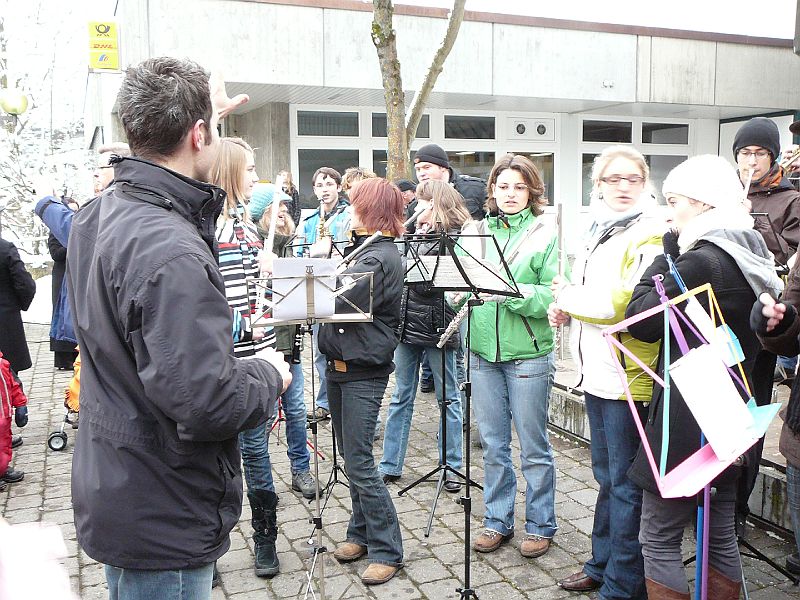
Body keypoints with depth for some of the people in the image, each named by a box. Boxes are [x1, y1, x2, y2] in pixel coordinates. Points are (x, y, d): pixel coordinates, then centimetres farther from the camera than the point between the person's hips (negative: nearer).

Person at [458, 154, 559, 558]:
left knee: (533, 445, 8)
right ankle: (497, 521, 29)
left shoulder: (544, 235, -4)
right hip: (484, 351, 4)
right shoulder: (474, 232, 8)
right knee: (493, 444, 14)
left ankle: (540, 525, 24)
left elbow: (555, 294, -11)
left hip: (528, 354, -4)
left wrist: (512, 293, -24)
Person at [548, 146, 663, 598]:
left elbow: (626, 304, -23)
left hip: (629, 378, -9)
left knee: (625, 484, 2)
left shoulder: (650, 235, -13)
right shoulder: (599, 231, 14)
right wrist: (565, 310, 4)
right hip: (597, 373, 9)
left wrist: (568, 297, -11)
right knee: (607, 477, 20)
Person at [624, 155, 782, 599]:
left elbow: (641, 322, -15)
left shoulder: (701, 262, -19)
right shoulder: (752, 258, 9)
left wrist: (665, 255, -7)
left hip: (686, 421, -9)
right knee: (721, 535, 18)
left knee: (659, 540, 2)